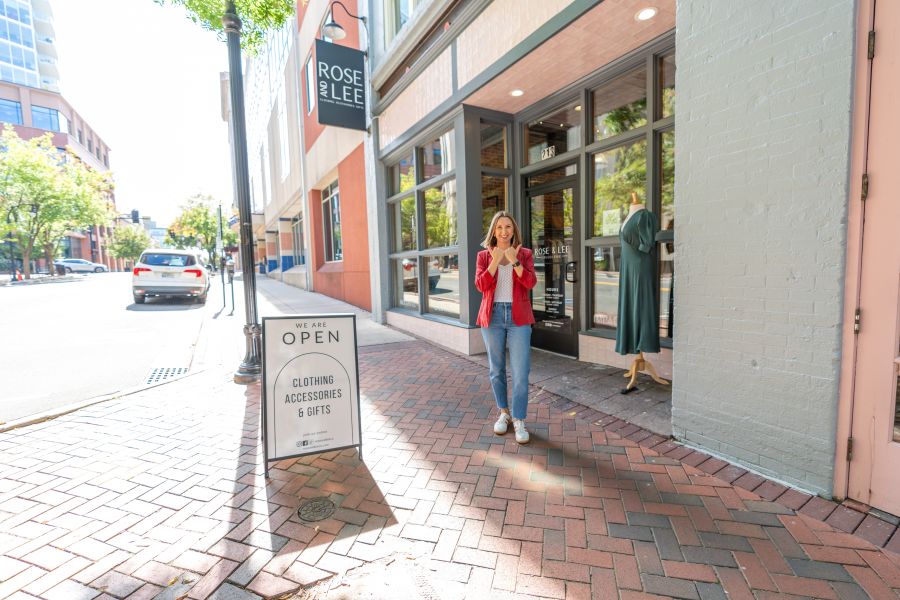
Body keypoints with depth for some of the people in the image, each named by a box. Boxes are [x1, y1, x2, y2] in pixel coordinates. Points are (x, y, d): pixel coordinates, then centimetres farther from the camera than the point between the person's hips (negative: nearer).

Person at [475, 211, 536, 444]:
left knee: (520, 371, -5)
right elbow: (481, 285, -9)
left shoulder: (525, 254, 5)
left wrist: (514, 260, -21)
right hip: (493, 317, 1)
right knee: (497, 370, 11)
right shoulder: (484, 256, 5)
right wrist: (496, 260, -17)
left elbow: (530, 282, -10)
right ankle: (504, 413, 29)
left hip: (518, 318, -1)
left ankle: (519, 420, 8)